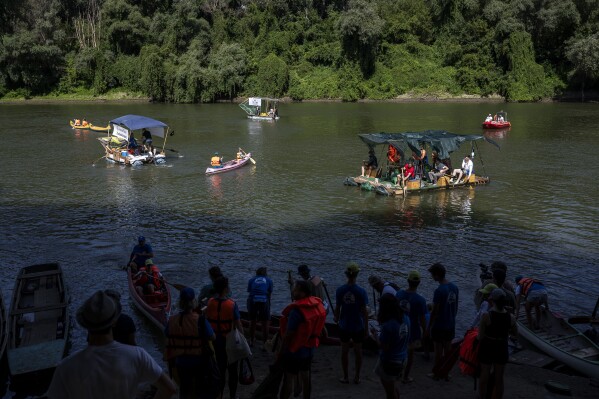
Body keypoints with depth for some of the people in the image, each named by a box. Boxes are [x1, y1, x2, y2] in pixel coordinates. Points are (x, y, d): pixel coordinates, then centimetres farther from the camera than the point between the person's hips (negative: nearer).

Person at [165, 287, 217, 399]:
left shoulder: (172, 320, -13)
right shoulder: (200, 320, -25)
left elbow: (167, 336, 1)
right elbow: (213, 337, -16)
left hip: (181, 361, 3)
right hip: (199, 361, -3)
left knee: (184, 388, 22)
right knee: (203, 387, 18)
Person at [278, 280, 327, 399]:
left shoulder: (297, 310, -27)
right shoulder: (317, 305, -3)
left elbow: (288, 335, -23)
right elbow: (318, 328, 9)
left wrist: (280, 352, -13)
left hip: (295, 350, -8)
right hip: (310, 348, 8)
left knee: (288, 378, 2)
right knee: (305, 377, 19)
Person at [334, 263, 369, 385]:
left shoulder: (340, 290, -11)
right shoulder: (361, 291, -16)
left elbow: (337, 308, -4)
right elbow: (364, 311, -12)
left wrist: (336, 319, 17)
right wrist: (366, 328, -2)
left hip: (344, 326, 1)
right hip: (358, 326, -1)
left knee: (345, 351, 13)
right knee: (358, 351, 14)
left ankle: (346, 377, 21)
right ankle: (357, 377, 23)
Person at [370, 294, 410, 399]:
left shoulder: (388, 326, -29)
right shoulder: (405, 318, -7)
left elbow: (384, 347, -24)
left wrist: (375, 334, -10)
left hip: (389, 361, -7)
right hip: (402, 359, 7)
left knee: (390, 390, 13)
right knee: (394, 386, 28)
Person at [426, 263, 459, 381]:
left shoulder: (439, 291, -23)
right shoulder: (455, 288, -1)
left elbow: (435, 311, -19)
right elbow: (456, 307, 9)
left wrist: (429, 327, -9)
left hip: (439, 326, -7)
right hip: (451, 325, 7)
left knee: (438, 350, 6)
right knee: (448, 349, 16)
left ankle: (436, 373, 18)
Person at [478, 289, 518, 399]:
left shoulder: (486, 316, -20)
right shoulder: (511, 317, -10)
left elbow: (480, 336, -15)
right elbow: (515, 333, 7)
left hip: (487, 348, -2)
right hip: (502, 349, 2)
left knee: (484, 376, 14)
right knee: (499, 379, 16)